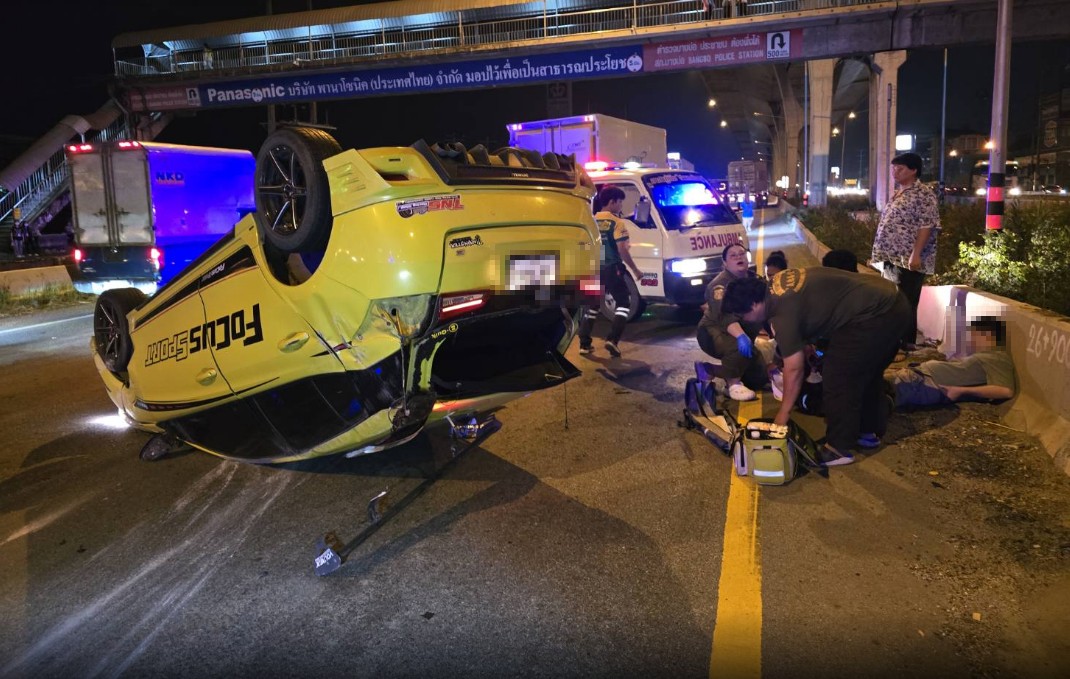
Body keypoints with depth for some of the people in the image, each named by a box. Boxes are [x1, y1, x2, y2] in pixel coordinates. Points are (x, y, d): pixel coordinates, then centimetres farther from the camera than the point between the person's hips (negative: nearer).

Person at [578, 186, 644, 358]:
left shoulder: (592, 221, 8)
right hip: (611, 268, -5)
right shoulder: (617, 222, -10)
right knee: (623, 303, 8)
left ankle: (584, 343, 11)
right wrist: (635, 270, -6)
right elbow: (622, 250, -15)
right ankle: (612, 339, -7)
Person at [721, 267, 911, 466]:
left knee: (837, 379, -2)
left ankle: (838, 449, 6)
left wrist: (783, 413, -3)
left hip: (871, 315, -10)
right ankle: (870, 431, 38)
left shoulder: (782, 314, -17)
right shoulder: (775, 286, 8)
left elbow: (794, 369, -12)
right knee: (867, 373, 24)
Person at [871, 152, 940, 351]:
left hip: (909, 260, -9)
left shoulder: (922, 194, -11)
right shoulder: (898, 194, 17)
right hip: (893, 258, 9)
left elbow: (926, 225, -18)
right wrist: (883, 253, 19)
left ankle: (907, 342, 3)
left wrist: (916, 254, -25)